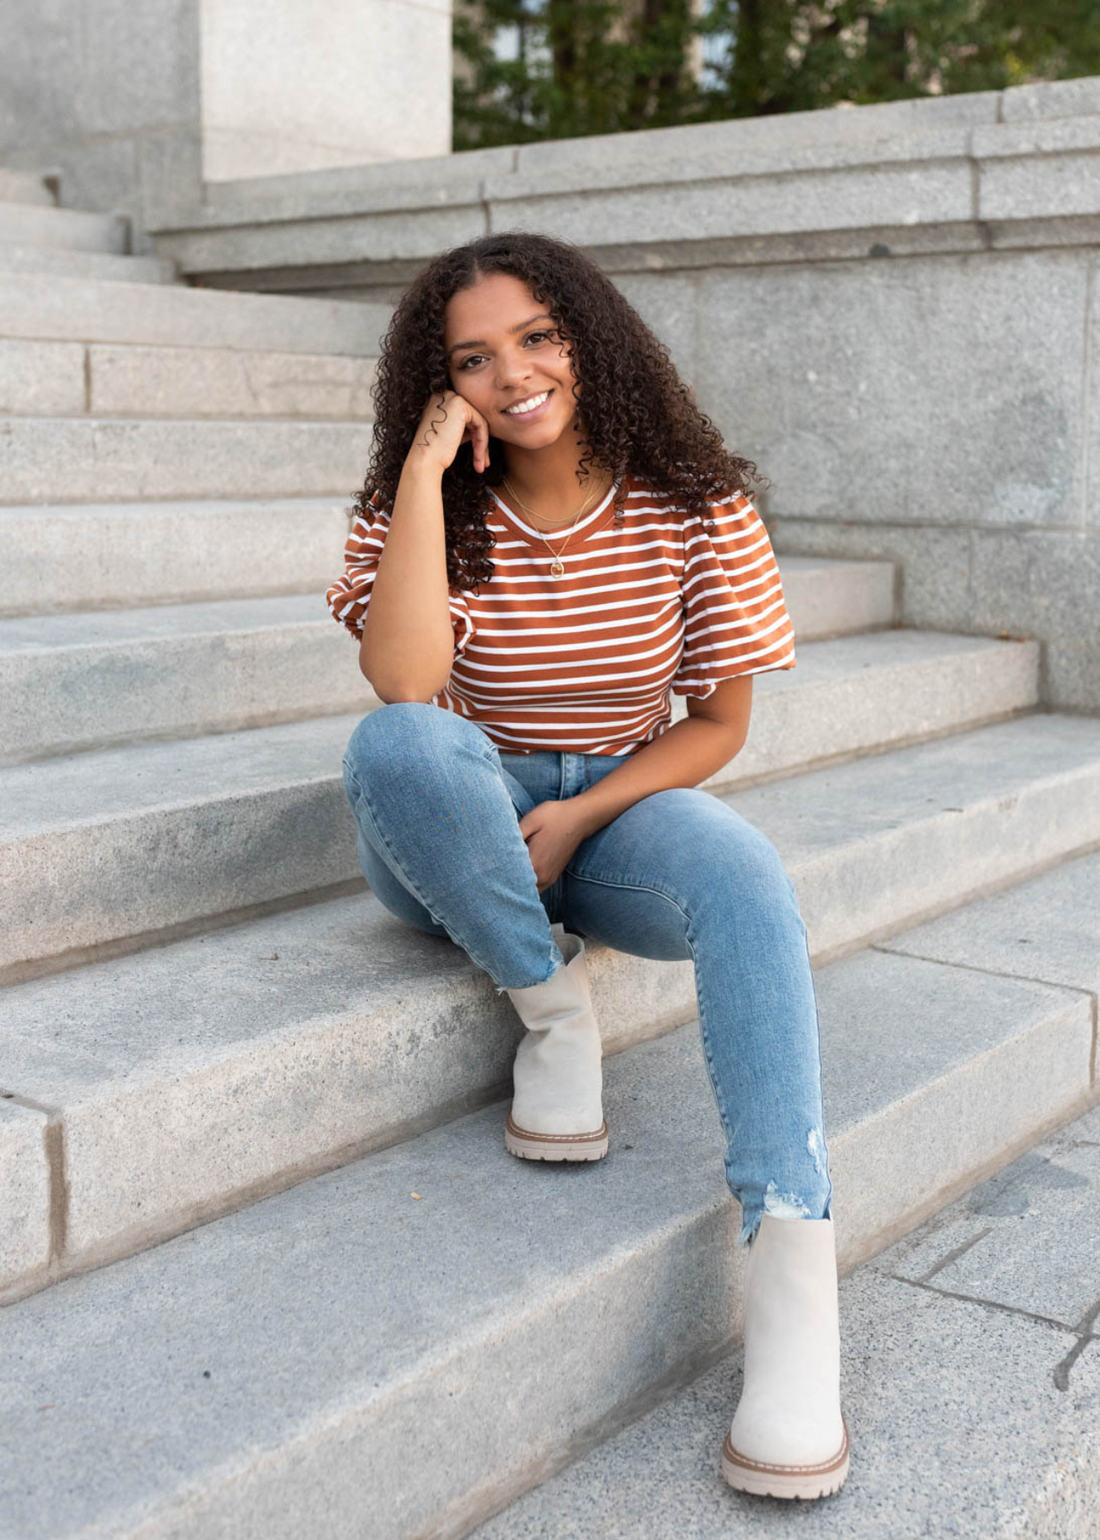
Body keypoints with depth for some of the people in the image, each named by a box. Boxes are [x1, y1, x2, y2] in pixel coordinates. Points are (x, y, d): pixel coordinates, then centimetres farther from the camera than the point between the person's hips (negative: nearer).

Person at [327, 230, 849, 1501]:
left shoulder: (695, 506, -4)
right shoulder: (423, 509, -5)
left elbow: (720, 721, -1)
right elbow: (404, 686, -24)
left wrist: (581, 819, -16)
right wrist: (427, 470, -23)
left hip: (626, 809, 0)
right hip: (463, 834, 0)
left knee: (745, 878, -34)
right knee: (395, 748, -34)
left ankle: (793, 1258, -41)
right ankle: (554, 1004, -15)